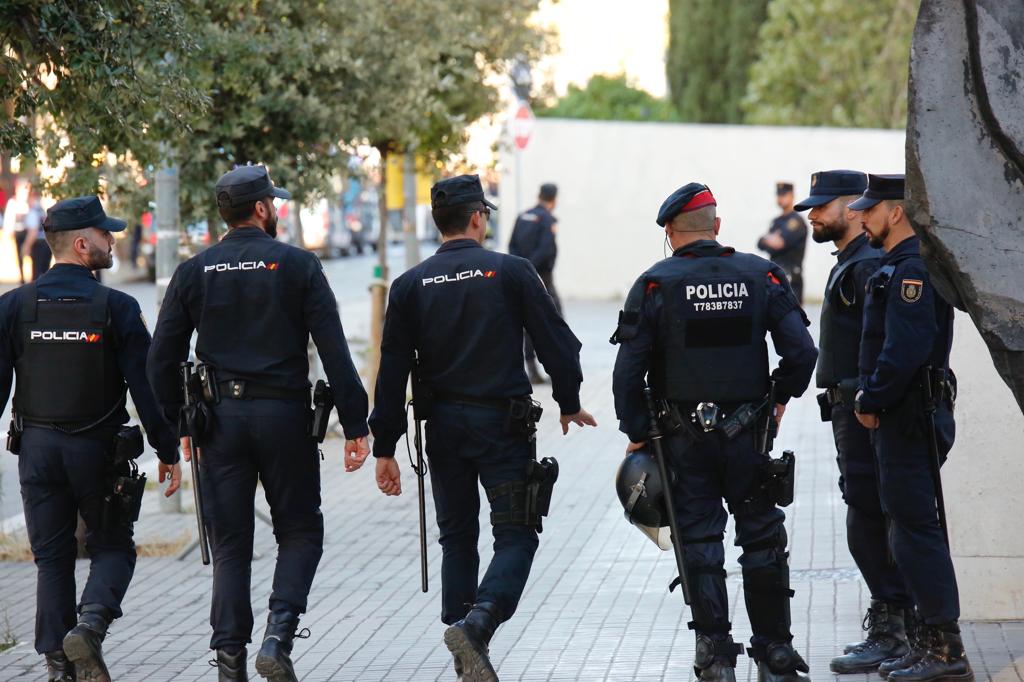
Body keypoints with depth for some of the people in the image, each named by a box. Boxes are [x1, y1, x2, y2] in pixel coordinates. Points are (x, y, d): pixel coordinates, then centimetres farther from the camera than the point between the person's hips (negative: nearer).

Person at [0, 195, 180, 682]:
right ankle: (90, 625, -14)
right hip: (97, 449, -3)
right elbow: (146, 385, -8)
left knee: (52, 557, 10)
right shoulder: (116, 308, -8)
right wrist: (166, 450, -1)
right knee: (112, 548, 11)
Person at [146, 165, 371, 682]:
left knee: (230, 544, 8)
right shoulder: (298, 266, -2)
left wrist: (179, 424, 14)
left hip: (219, 420, 2)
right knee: (300, 532, 11)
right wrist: (355, 426, -4)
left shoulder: (193, 272, 5)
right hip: (284, 415, -2)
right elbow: (335, 353, -6)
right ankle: (278, 638, -8)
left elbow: (162, 358, 4)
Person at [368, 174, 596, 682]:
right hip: (502, 424, -3)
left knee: (457, 536, 15)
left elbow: (393, 370, 0)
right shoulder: (511, 272, -6)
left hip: (443, 427, 4)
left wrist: (385, 448, 4)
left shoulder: (411, 284, 1)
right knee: (516, 535, 1)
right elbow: (556, 343, -4)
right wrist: (569, 404, 13)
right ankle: (477, 624, -23)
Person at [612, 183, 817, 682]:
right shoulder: (761, 276, 1)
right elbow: (801, 351, -3)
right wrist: (781, 397, 14)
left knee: (700, 542, 5)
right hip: (748, 435, 1)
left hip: (685, 439, -1)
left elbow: (629, 370, -9)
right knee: (762, 539, 10)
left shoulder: (656, 284, -5)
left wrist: (636, 434, 0)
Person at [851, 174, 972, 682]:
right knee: (909, 531, 14)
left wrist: (871, 402, -14)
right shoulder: (899, 266, 17)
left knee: (917, 532, -8)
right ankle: (930, 640, 20)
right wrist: (871, 400, 12)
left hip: (909, 423, -11)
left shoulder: (913, 269, -17)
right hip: (902, 420, 11)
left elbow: (905, 351, -25)